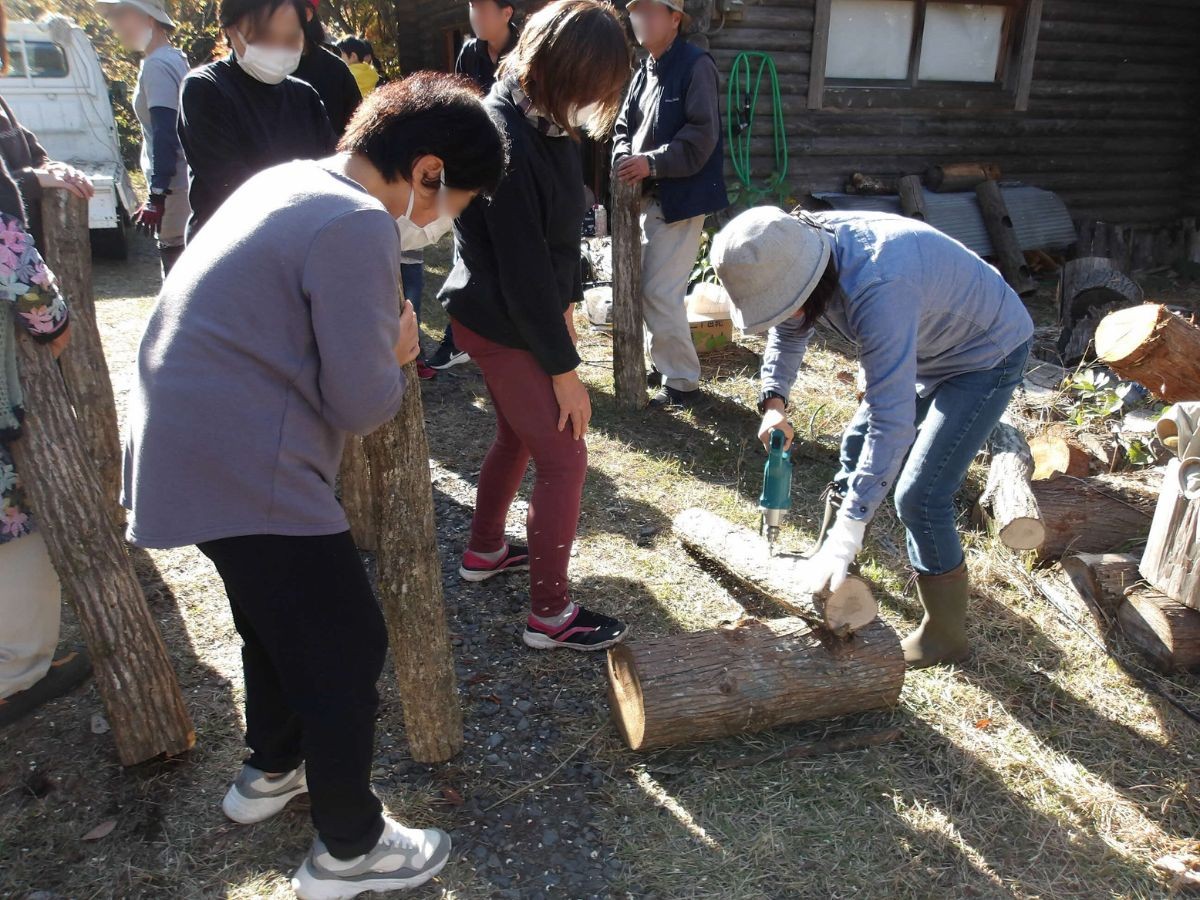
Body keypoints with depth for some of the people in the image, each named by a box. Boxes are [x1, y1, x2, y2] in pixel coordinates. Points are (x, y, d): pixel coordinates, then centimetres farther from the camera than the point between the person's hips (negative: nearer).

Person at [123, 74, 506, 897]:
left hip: (184, 449, 10)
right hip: (247, 472, -10)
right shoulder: (359, 225, -19)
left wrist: (381, 339, 7)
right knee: (348, 650, 5)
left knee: (280, 619, 27)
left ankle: (272, 770, 48)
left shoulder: (290, 183, 11)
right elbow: (363, 404, -18)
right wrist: (399, 356, 2)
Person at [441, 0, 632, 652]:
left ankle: (484, 551, 44)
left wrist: (566, 300, 11)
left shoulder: (542, 121, 2)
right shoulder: (507, 139, -27)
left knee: (518, 436, 24)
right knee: (563, 459, -3)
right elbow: (522, 268, -26)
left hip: (502, 317, 10)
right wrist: (564, 367, -19)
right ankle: (550, 616, 11)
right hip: (502, 325, -10)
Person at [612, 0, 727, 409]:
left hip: (680, 198, -9)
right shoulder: (644, 71, 13)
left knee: (661, 293, -9)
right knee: (642, 286, 14)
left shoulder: (696, 65, -11)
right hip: (648, 196, 9)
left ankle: (683, 382, 4)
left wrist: (651, 162, -23)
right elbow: (624, 127, 15)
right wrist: (624, 158, -6)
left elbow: (701, 137, -19)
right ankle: (664, 364, 29)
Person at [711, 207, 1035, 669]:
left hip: (988, 353, -8)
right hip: (926, 345, 9)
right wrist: (773, 401, -11)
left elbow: (893, 417, -43)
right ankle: (831, 558, 39)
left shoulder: (877, 289, -42)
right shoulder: (801, 253, -15)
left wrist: (848, 533, -43)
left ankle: (945, 635, 6)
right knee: (857, 444, 17)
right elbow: (789, 330, 5)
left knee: (919, 496, -14)